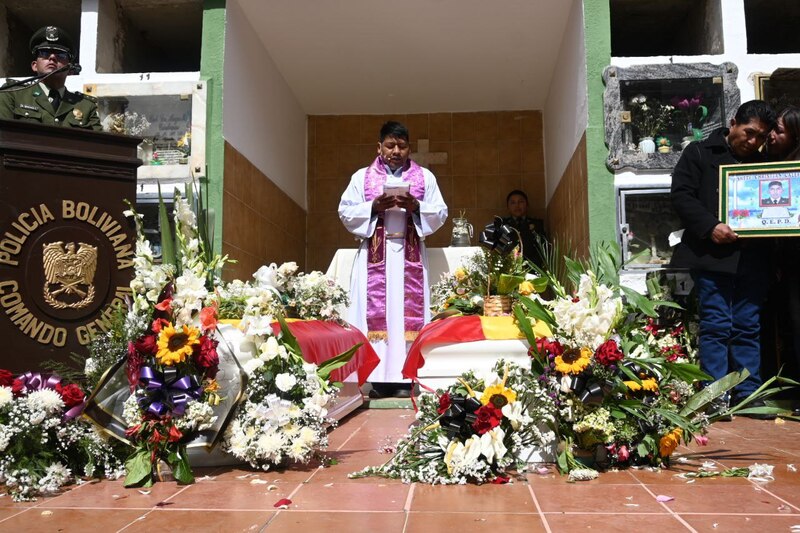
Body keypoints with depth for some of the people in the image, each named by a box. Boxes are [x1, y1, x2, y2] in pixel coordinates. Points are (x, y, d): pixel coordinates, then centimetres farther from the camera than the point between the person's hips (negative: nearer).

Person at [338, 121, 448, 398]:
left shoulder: (425, 177, 11)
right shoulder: (361, 177, 10)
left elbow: (441, 213, 5)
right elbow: (345, 212, 3)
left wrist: (416, 206, -13)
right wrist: (373, 207, -12)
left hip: (410, 255, 0)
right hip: (374, 255, 0)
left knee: (407, 311, -4)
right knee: (376, 311, -6)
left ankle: (404, 378, -2)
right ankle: (379, 379, -3)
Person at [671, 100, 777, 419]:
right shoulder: (700, 153, 5)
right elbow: (681, 195, -4)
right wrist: (710, 227, -17)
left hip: (752, 258, 5)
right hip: (713, 256, -5)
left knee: (748, 328, 7)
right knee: (716, 326, -4)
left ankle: (748, 394, 13)